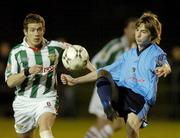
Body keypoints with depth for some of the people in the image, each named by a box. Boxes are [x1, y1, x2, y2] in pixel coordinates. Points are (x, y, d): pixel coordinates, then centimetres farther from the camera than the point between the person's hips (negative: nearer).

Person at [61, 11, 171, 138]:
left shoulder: (156, 53, 5)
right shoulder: (129, 54, 25)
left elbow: (165, 65, -19)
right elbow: (107, 71, 30)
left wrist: (164, 68, -47)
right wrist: (75, 81, 27)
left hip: (141, 97, -5)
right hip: (119, 93, 5)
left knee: (132, 122, -34)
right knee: (102, 73, -19)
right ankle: (109, 111, -41)